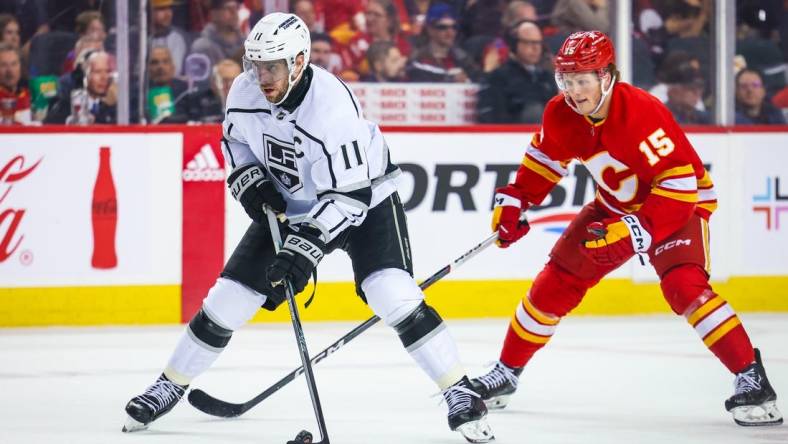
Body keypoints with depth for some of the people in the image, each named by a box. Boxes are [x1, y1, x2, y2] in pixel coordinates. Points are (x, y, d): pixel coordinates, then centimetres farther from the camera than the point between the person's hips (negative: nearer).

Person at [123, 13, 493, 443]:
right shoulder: (245, 92, -15)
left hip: (365, 201, -5)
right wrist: (249, 181, -11)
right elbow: (235, 140, 8)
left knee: (393, 295, -25)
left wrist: (306, 247, -39)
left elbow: (349, 195, -33)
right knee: (229, 296, 1)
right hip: (288, 207, 5)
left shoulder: (332, 106, -34)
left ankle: (460, 395, -17)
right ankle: (169, 387, 18)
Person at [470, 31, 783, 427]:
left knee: (684, 286, -29)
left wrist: (640, 230, -37)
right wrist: (514, 201, 2)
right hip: (616, 206, 7)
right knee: (555, 283, 5)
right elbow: (544, 157, 10)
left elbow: (679, 182, -33)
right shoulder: (561, 115, -12)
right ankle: (506, 373, 22)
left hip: (681, 202, -7)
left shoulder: (642, 112, -33)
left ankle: (751, 378, -27)